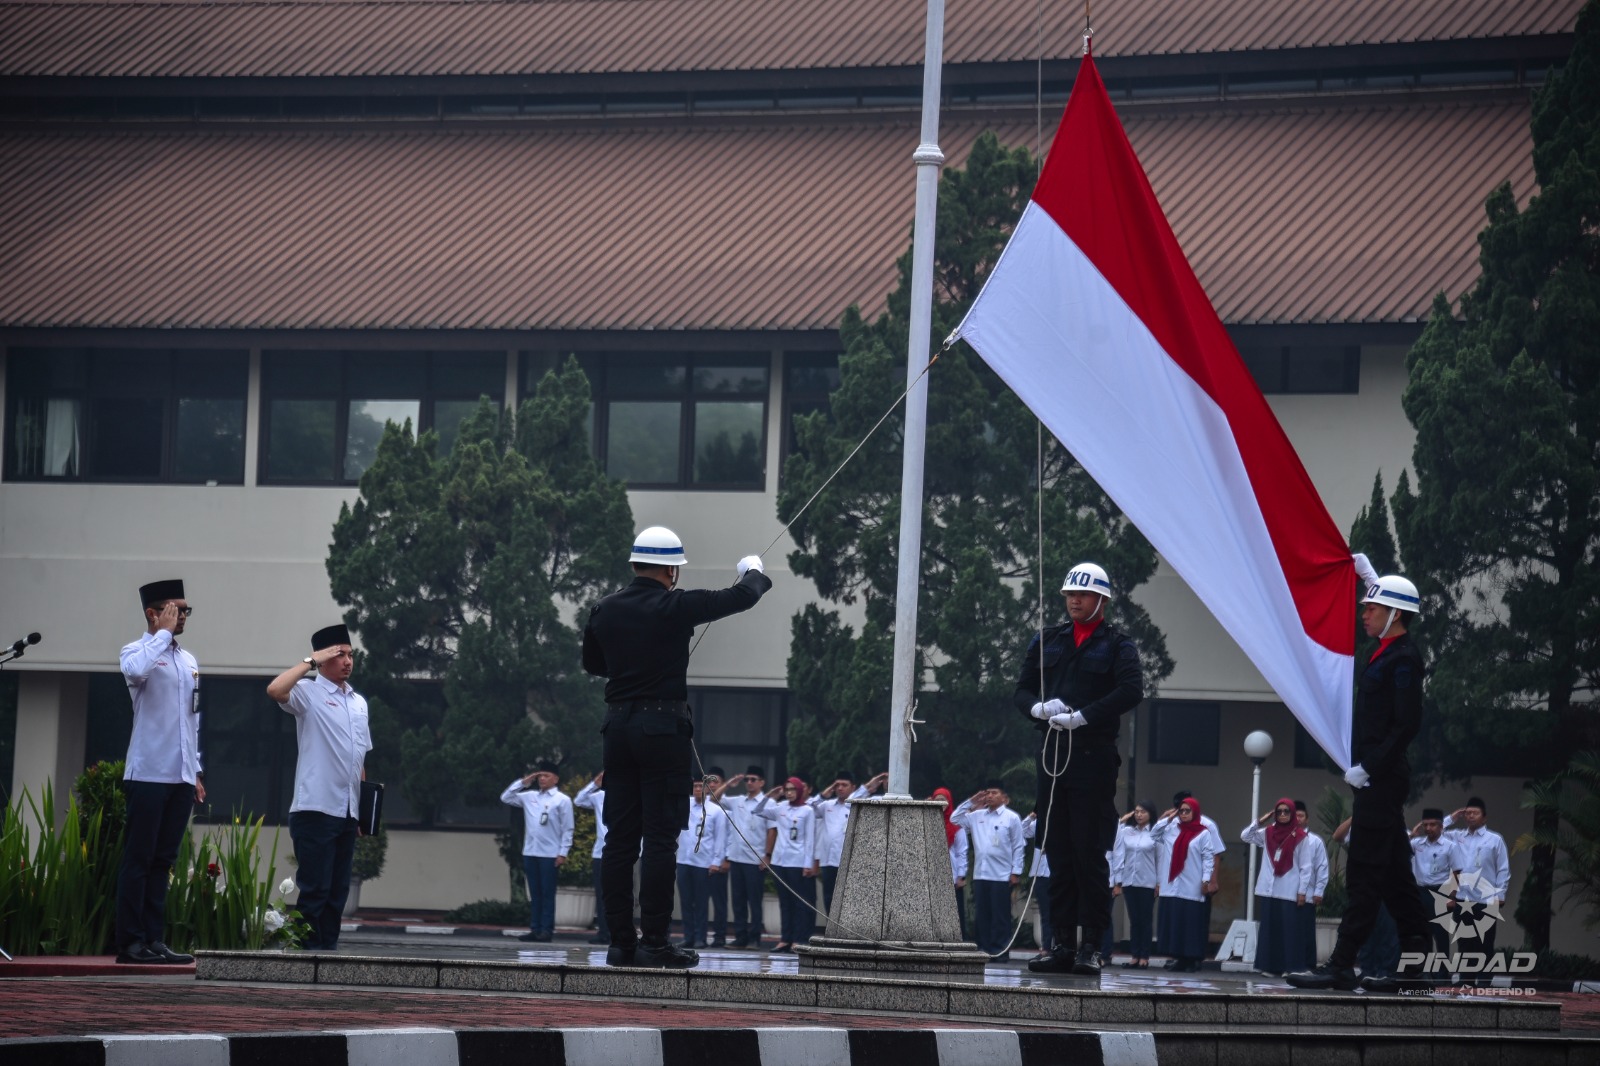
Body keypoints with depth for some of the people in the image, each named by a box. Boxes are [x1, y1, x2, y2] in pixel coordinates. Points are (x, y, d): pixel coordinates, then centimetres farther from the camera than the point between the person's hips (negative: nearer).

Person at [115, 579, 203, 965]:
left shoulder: (189, 661, 18)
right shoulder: (139, 651, -3)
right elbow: (136, 671, -29)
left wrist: (197, 771, 18)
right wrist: (163, 633, -16)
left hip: (181, 777, 7)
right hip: (149, 774, -7)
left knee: (163, 860, 8)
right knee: (139, 858, -5)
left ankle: (154, 939, 10)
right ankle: (130, 942, -5)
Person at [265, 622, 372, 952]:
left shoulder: (359, 702, 18)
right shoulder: (308, 693, -3)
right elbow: (275, 690, -25)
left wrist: (365, 803, 16)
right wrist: (310, 662, -16)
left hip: (348, 812, 7)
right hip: (316, 809, -7)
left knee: (338, 890, 8)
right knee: (315, 888, -9)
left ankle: (328, 948, 12)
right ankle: (307, 950, -7)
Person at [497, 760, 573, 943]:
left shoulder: (562, 800, -1)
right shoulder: (530, 796, 13)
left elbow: (567, 830, -3)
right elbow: (505, 798, 16)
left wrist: (563, 853, -10)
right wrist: (523, 782, 8)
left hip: (550, 854, -5)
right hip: (530, 852, 5)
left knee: (547, 894, -2)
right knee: (534, 894, 7)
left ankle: (546, 931, -1)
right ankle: (534, 929, 9)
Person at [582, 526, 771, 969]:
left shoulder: (605, 610, 7)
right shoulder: (676, 606, -9)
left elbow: (592, 663, 23)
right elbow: (741, 598, 0)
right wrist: (754, 573, 21)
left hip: (618, 724, 6)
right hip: (663, 728, -5)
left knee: (620, 836, 7)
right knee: (660, 837, -4)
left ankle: (621, 940, 8)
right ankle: (654, 942, -6)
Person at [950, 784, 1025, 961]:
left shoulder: (1011, 818, 0)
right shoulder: (977, 816, 12)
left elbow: (1018, 847, -1)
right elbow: (955, 820, 18)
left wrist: (1016, 872, -6)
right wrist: (970, 802, 10)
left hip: (1001, 876, -5)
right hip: (980, 874, 5)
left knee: (1000, 917, -2)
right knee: (981, 916, 6)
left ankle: (998, 952, -1)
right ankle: (983, 950, 10)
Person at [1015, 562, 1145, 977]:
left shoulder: (1117, 644, 3)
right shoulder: (1046, 641, 17)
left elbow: (1131, 690, -12)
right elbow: (1021, 691, 14)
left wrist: (1082, 716, -17)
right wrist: (1039, 707, -8)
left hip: (1094, 759, -5)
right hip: (1052, 754, 5)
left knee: (1090, 853, -7)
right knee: (1058, 853, 5)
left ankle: (1091, 946, -5)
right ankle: (1063, 945, 8)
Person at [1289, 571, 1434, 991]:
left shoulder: (1404, 660, -15)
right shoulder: (1390, 653, 14)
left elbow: (1407, 725, -22)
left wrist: (1367, 767, -21)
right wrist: (1367, 574, 42)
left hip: (1379, 781, -10)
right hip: (1377, 780, 10)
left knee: (1364, 875, -10)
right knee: (1394, 877, 11)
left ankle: (1341, 967, -11)